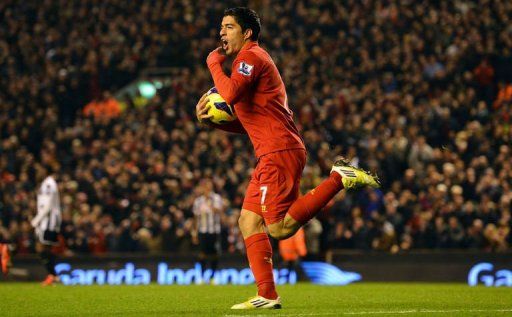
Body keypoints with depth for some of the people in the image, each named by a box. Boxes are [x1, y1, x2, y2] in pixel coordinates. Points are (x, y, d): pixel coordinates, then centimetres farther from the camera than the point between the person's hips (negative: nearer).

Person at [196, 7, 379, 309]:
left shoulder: (250, 57, -7)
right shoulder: (252, 60, 25)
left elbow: (230, 94, -25)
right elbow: (247, 123, 26)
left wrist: (214, 63, -8)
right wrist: (212, 120, 11)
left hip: (280, 152, -10)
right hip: (272, 154, 10)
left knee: (279, 228, -14)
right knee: (249, 221, 6)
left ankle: (339, 179, -9)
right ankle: (267, 296, 4)